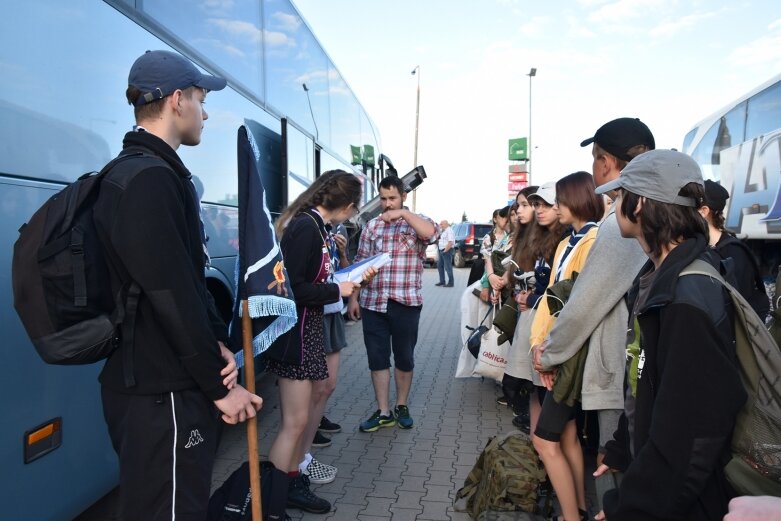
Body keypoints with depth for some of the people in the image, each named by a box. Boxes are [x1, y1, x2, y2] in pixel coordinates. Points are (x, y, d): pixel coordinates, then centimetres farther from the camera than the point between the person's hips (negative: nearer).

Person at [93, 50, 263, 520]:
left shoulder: (152, 173, 15)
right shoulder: (150, 179, -19)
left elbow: (191, 279, 14)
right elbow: (171, 295, -24)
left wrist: (217, 342, 2)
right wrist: (219, 384, -15)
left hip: (164, 381, 10)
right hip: (162, 391, -10)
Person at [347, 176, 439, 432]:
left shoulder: (416, 221, 2)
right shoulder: (371, 226, 8)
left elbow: (432, 233, -23)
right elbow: (360, 264, 9)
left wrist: (403, 213, -23)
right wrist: (353, 298, 5)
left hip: (406, 303, -2)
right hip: (373, 303, 2)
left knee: (404, 357, 11)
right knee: (377, 358, 6)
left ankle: (401, 406, 29)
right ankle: (383, 412, 18)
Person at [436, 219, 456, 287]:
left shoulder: (449, 231, -14)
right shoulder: (444, 231, 17)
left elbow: (450, 242, -22)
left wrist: (445, 250, -21)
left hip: (447, 251, -10)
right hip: (442, 251, 10)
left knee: (448, 267, -6)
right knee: (439, 265, 13)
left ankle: (450, 283, 1)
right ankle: (442, 281, 21)